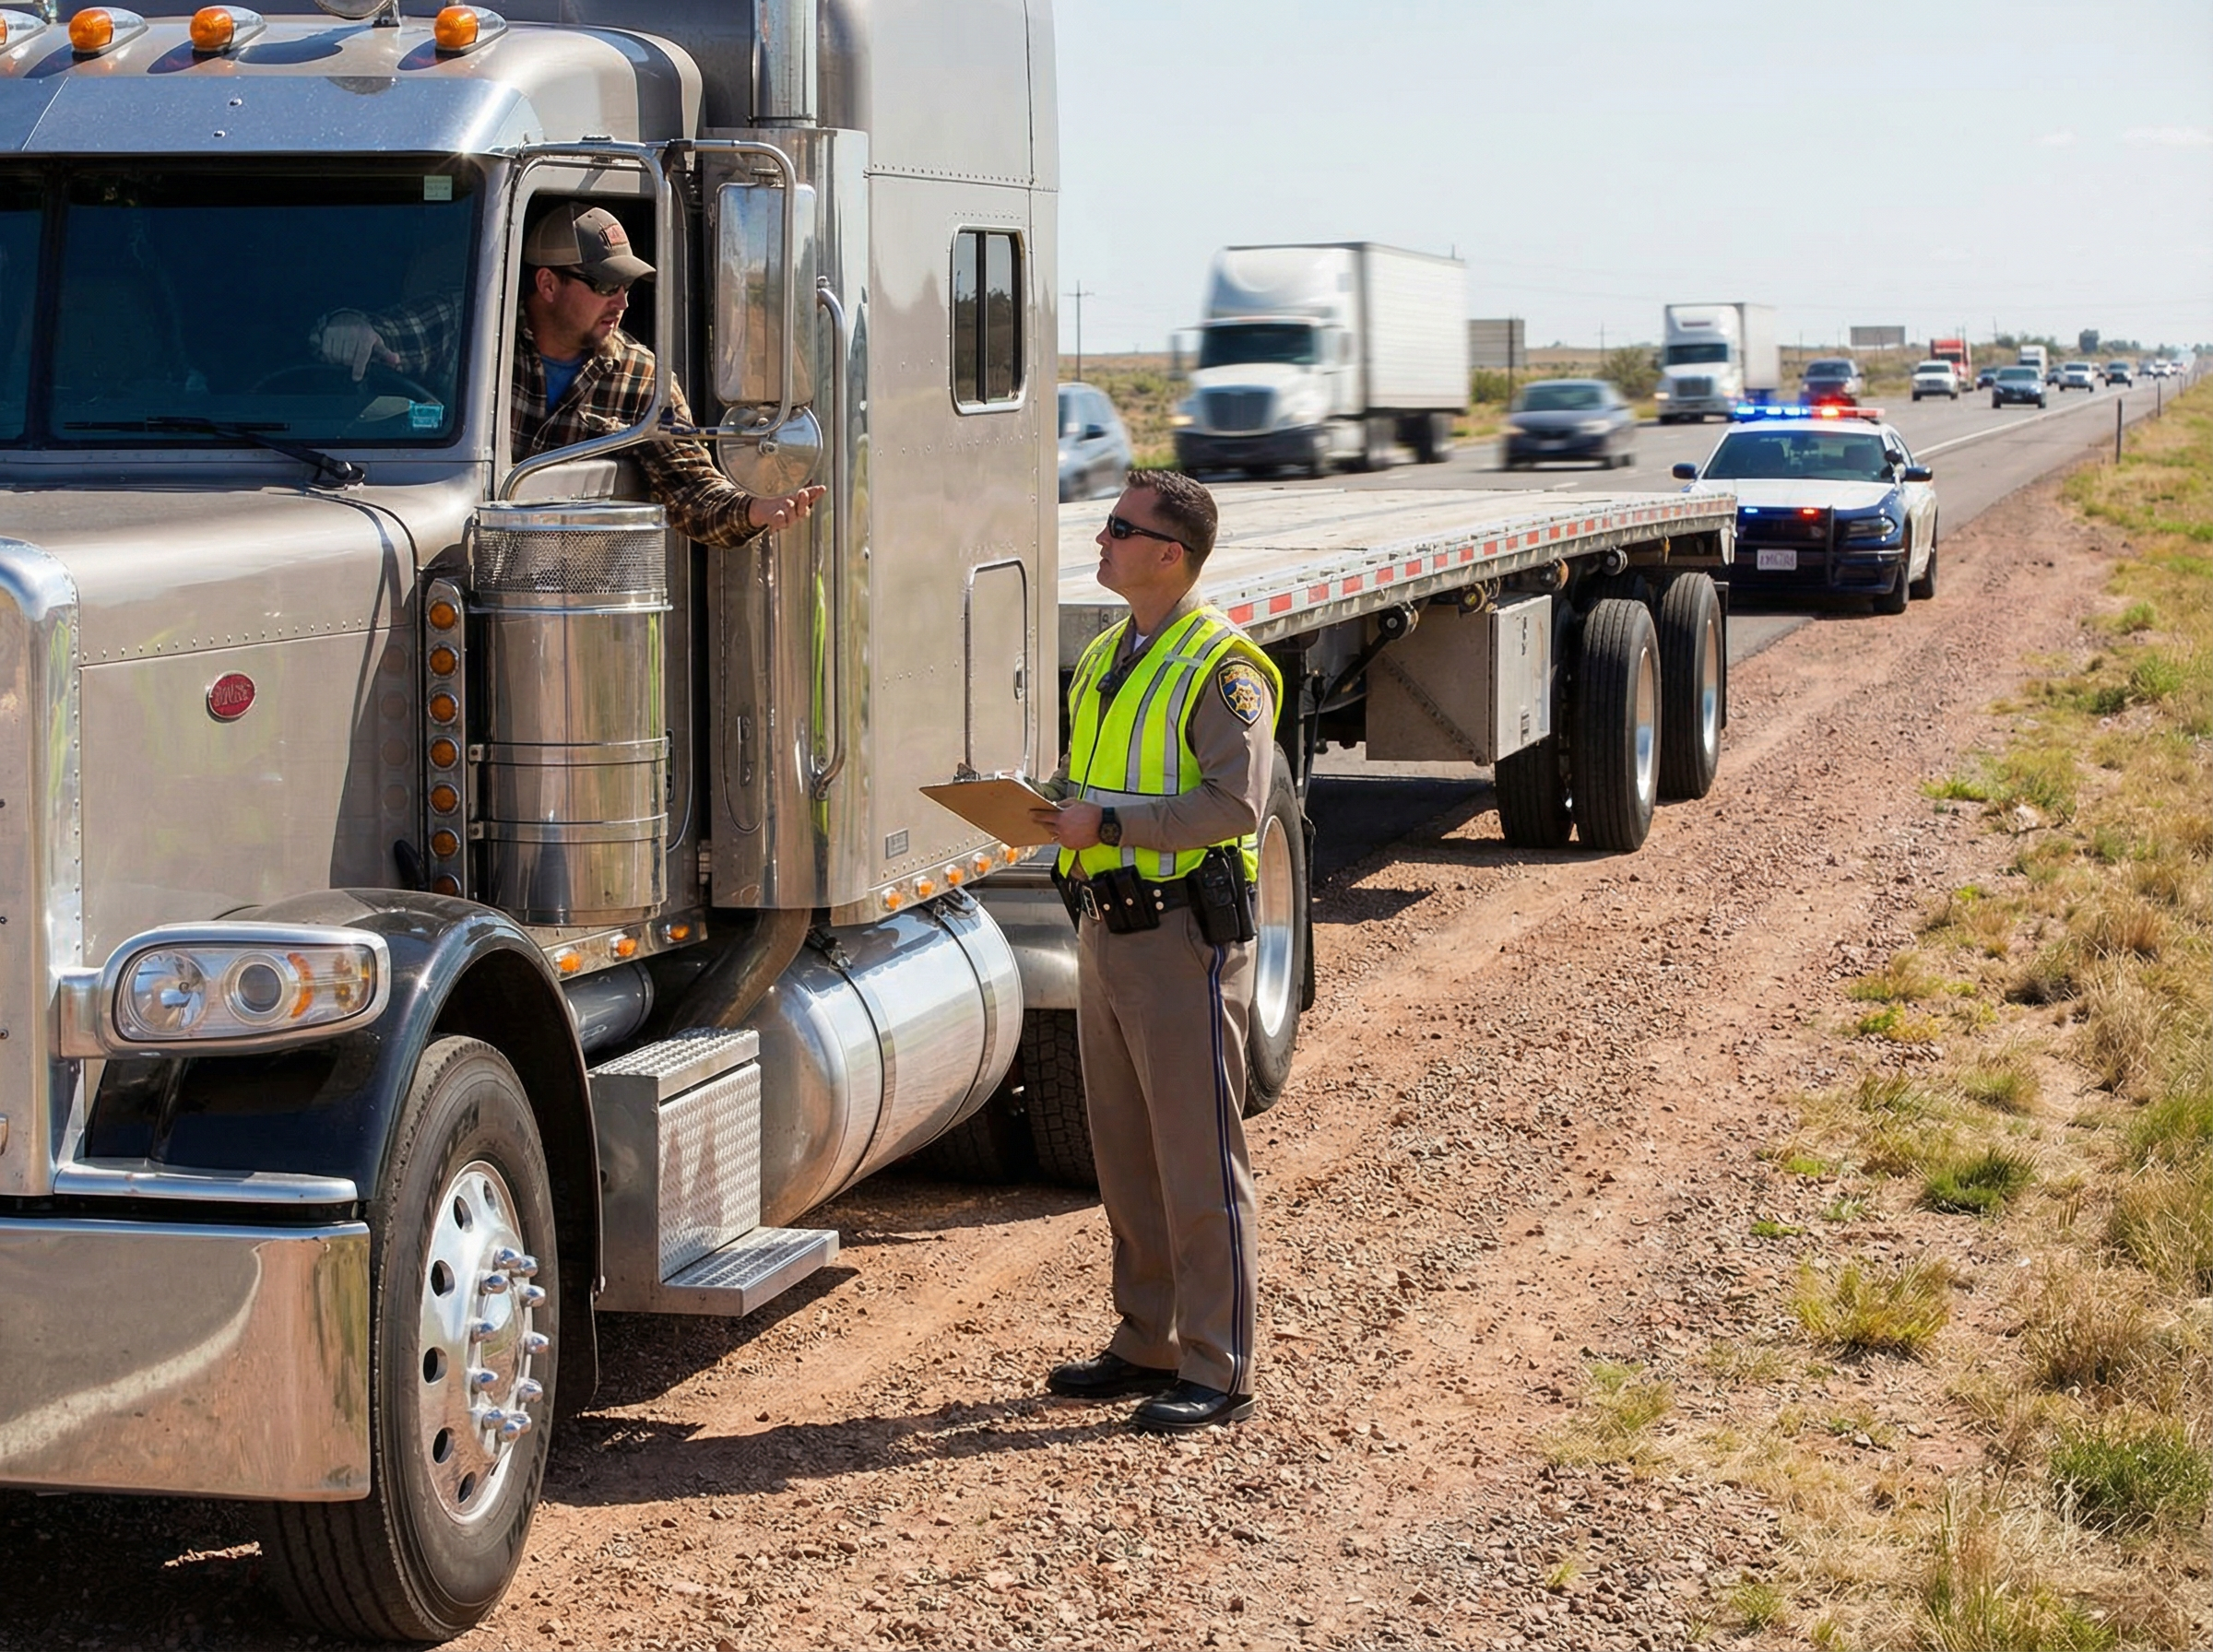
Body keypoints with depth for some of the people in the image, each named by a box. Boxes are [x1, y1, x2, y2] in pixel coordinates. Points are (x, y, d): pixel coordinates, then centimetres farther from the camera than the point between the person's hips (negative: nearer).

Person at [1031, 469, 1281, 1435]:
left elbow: (1235, 802, -21)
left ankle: (1218, 1372, 2)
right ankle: (1147, 1343, 25)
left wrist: (1109, 822, -22)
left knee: (1198, 1156, -4)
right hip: (1105, 928, 9)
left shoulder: (1221, 665, -12)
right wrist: (1056, 808, 4)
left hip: (1183, 932, -9)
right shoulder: (1103, 659, 15)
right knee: (1124, 1152, 14)